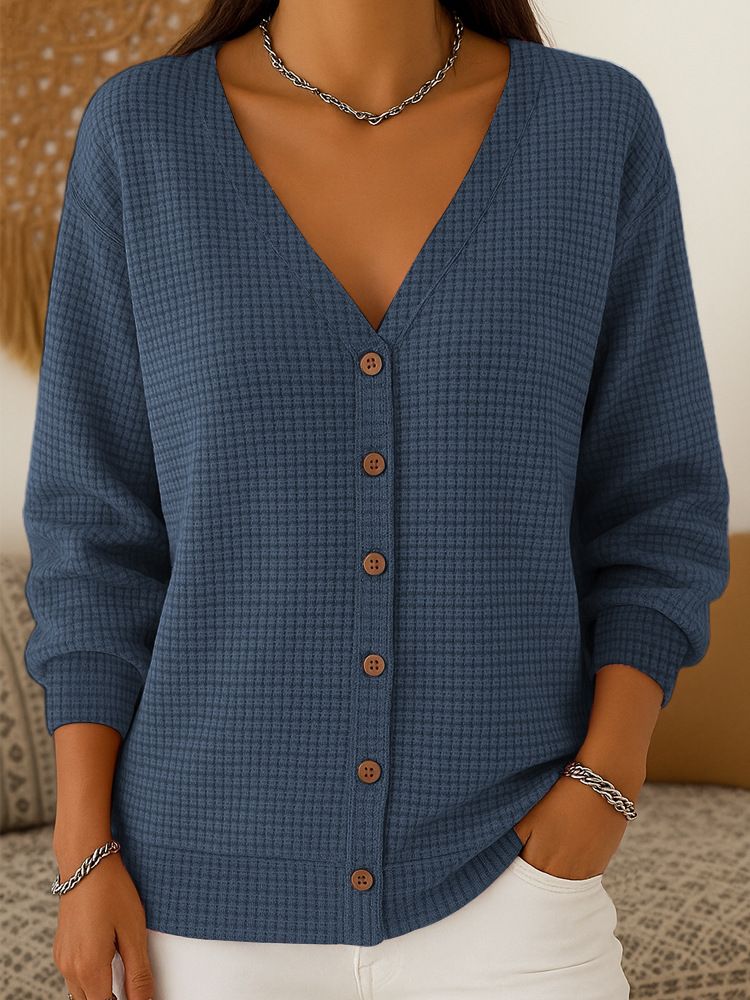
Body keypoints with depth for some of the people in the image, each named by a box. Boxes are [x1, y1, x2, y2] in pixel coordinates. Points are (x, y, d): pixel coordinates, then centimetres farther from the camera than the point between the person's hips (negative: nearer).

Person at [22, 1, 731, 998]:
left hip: (499, 879, 0)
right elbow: (99, 524, 0)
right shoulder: (141, 135, -3)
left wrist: (608, 783, -13)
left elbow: (653, 513, 1)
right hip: (227, 882, 0)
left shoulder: (600, 126, -2)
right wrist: (83, 856, -5)